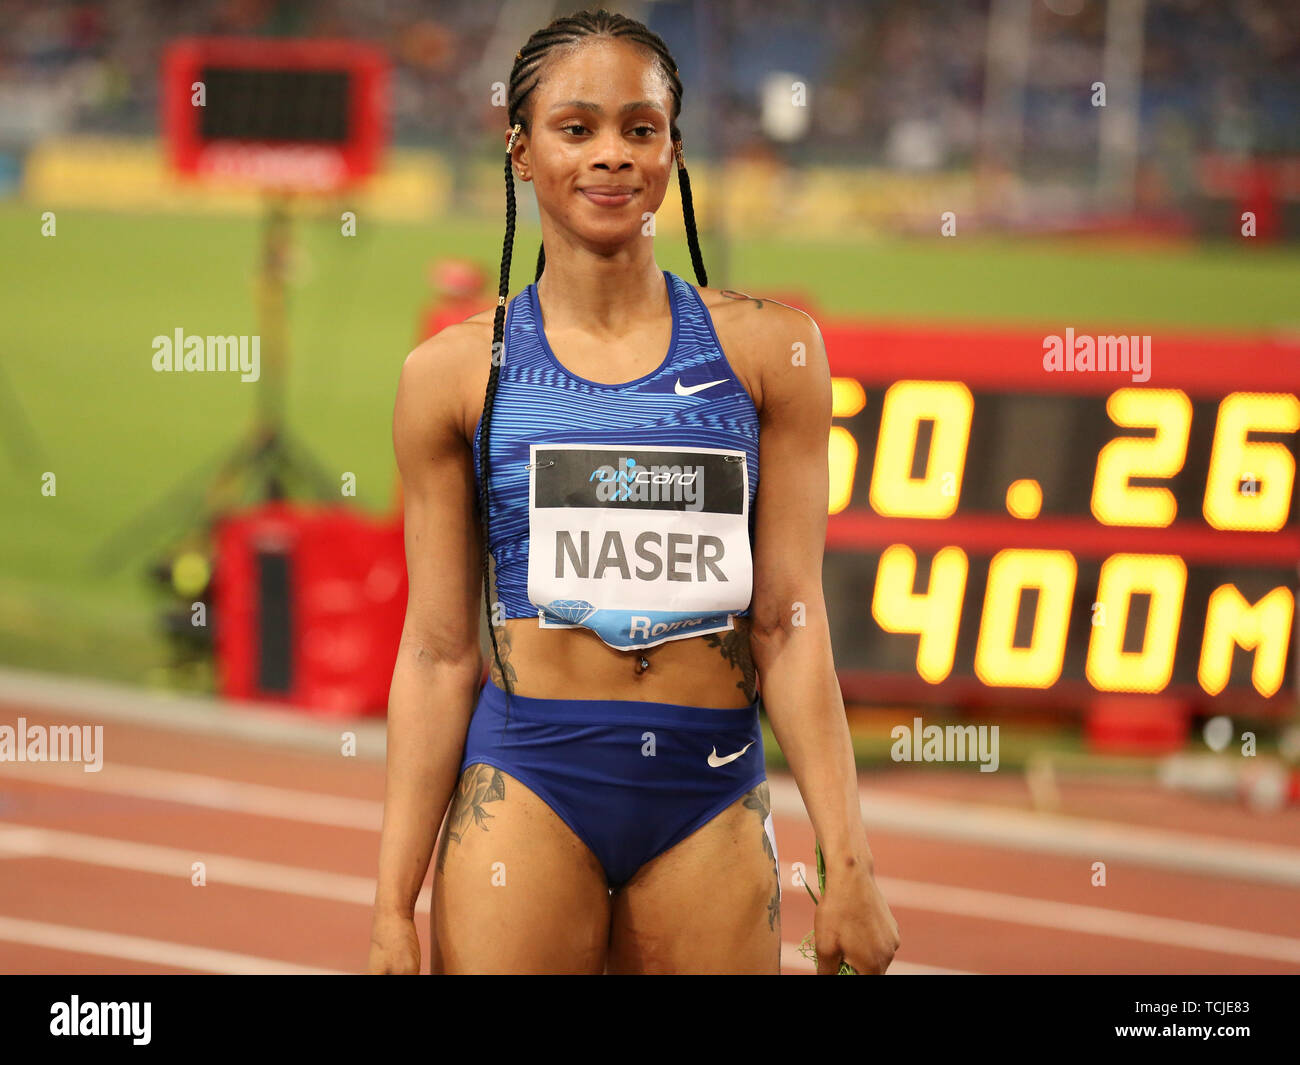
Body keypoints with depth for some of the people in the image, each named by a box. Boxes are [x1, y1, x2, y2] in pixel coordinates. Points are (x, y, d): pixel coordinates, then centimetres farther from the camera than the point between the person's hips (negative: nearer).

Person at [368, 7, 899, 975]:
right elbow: (438, 654, 3)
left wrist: (848, 864, -4)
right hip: (526, 789, -1)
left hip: (712, 802, 1)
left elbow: (790, 622, 2)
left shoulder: (766, 349, 4)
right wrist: (393, 907, 0)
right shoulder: (457, 371, 3)